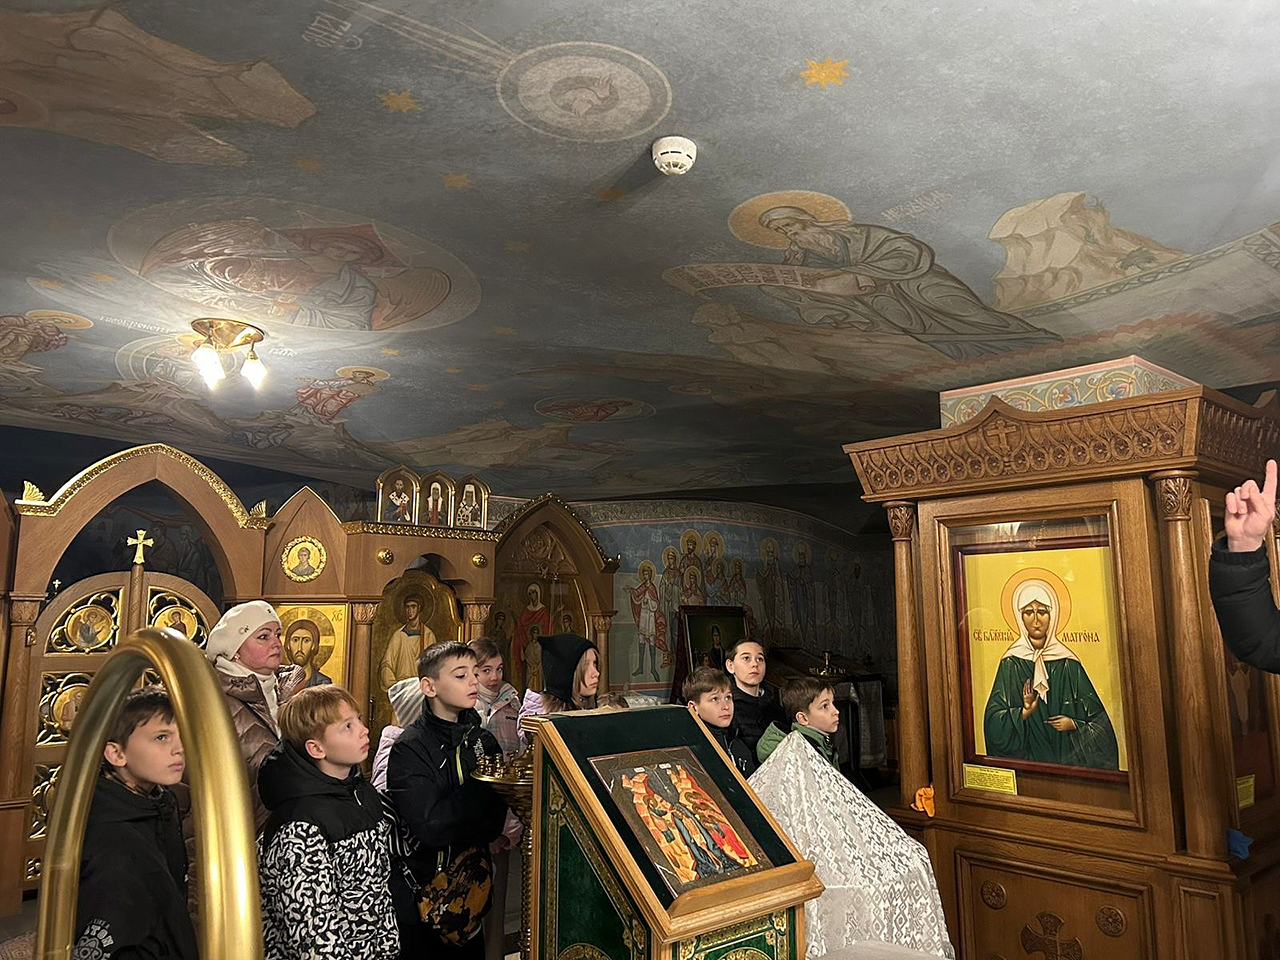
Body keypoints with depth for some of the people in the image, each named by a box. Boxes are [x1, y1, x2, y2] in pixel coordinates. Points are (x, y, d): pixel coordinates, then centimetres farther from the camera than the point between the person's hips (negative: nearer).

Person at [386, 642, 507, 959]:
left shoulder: (482, 740, 2)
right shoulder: (409, 749, -16)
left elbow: (497, 814, -2)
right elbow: (430, 828, -26)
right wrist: (482, 786, -22)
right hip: (422, 894, -5)